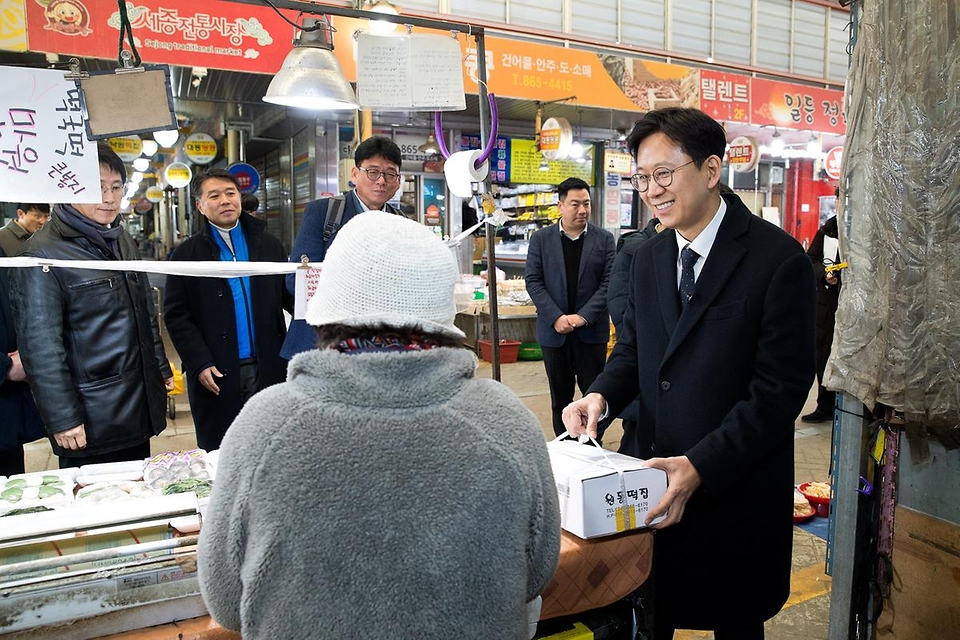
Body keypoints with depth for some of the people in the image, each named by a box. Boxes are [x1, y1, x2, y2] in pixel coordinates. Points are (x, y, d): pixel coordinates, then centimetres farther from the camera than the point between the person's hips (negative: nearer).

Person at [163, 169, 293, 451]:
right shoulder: (187, 253, 2)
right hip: (217, 375, -1)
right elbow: (176, 316, -2)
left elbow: (288, 296, 7)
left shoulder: (269, 244, 9)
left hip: (268, 369, 2)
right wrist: (200, 364, -11)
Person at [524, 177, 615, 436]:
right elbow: (533, 281, -2)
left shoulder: (604, 239, 3)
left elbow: (609, 283, -3)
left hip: (592, 330, 0)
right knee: (560, 395, 10)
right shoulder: (540, 239, 3)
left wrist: (583, 316, -14)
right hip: (554, 330, 1)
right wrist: (556, 318, -13)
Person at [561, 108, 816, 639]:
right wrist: (601, 396, -9)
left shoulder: (779, 259, -14)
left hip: (736, 490, -4)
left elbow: (780, 388, -16)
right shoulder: (648, 257, 5)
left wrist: (700, 466, -23)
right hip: (655, 479, 5)